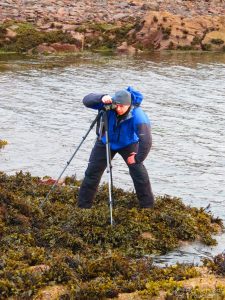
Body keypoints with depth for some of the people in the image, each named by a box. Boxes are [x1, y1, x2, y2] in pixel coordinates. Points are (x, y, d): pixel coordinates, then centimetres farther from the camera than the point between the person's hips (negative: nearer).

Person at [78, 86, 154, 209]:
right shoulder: (109, 103, -30)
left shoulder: (137, 116, -38)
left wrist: (137, 159, -33)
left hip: (128, 144, -2)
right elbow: (86, 100, -31)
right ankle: (83, 206, 12)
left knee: (139, 173, -12)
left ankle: (148, 208, 3)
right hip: (105, 142, 2)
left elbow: (146, 141, -41)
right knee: (92, 172, 0)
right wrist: (102, 98, -49)